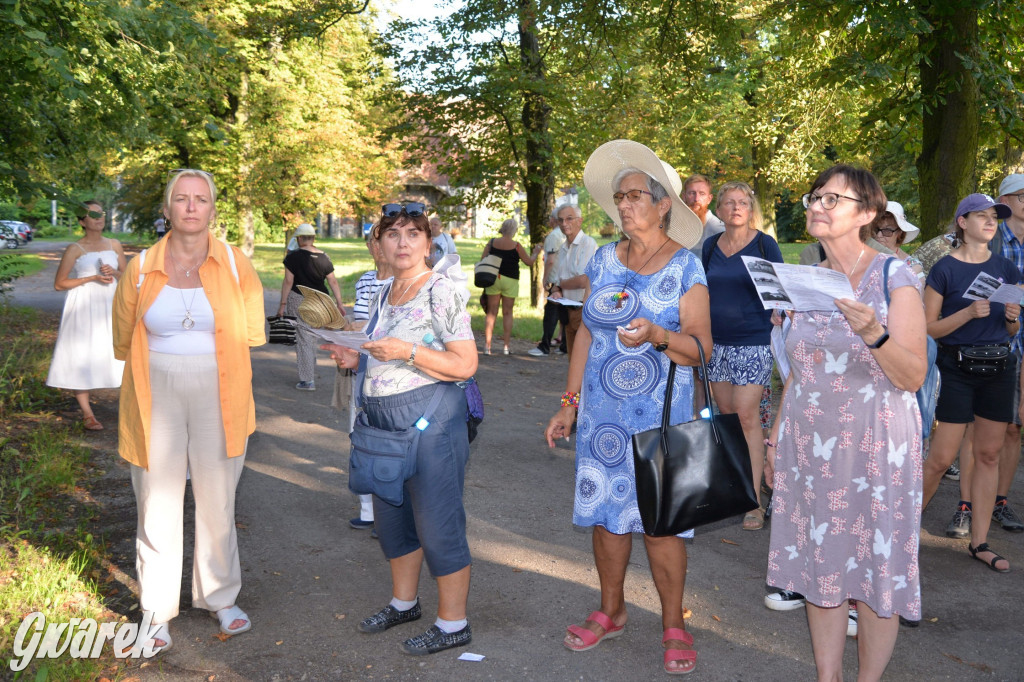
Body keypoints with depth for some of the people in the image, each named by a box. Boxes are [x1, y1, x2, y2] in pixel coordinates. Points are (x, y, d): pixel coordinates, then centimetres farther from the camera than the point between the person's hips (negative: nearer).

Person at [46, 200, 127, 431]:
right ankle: (87, 414, 7)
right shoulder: (75, 249, -3)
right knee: (81, 358, -1)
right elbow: (59, 284, -4)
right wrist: (91, 278, -13)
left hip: (110, 306, 3)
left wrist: (113, 272, -7)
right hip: (83, 308, -3)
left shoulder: (114, 245, 9)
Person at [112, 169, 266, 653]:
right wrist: (168, 363, 8)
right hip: (157, 399, 0)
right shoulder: (141, 268, 1)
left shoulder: (235, 265, 0)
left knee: (218, 503, 11)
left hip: (218, 399, 0)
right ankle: (157, 612, 21)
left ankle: (220, 598, 30)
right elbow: (124, 340, 10)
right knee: (158, 506, 5)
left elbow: (250, 334, 9)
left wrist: (212, 358, 9)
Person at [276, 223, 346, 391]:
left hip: (298, 299, -4)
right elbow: (333, 282, 3)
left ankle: (308, 381, 1)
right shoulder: (324, 257, 3)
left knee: (303, 339, 0)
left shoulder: (293, 256, -9)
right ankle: (312, 372, 31)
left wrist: (282, 304, -6)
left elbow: (288, 282, -11)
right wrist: (339, 303, 7)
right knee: (312, 337, 19)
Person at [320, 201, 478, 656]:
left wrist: (407, 352, -24)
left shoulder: (442, 292, -11)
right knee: (391, 516, 18)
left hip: (430, 417, -8)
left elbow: (465, 364, -16)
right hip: (384, 418, 8)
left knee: (436, 522, -1)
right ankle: (404, 602, 38)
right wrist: (356, 360, 4)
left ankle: (453, 623, 14)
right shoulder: (381, 298, 13)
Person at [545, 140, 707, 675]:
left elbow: (701, 347, -8)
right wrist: (570, 403, 9)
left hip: (658, 416, -4)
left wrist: (659, 335, -28)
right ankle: (611, 612, 30)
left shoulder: (685, 268, -5)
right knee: (605, 512, 11)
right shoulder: (604, 260, 7)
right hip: (602, 412, 4)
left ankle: (673, 626, 18)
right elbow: (586, 333, 11)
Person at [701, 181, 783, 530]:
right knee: (726, 415, 9)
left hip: (753, 341, -5)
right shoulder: (711, 246, 8)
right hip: (716, 341, 5)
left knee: (747, 416, -9)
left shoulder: (764, 244, -3)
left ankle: (754, 500, -5)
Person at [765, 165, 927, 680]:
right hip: (809, 443, 5)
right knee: (819, 562, 9)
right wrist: (775, 438, 15)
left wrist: (875, 334, -30)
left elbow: (913, 377, -13)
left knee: (874, 569, 4)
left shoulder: (895, 275, -8)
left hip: (874, 444, -4)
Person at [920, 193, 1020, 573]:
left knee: (989, 454, 7)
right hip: (956, 368, -5)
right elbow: (929, 328, -8)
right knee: (941, 457, -6)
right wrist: (970, 312, -20)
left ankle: (979, 542, 16)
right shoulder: (945, 270, -5)